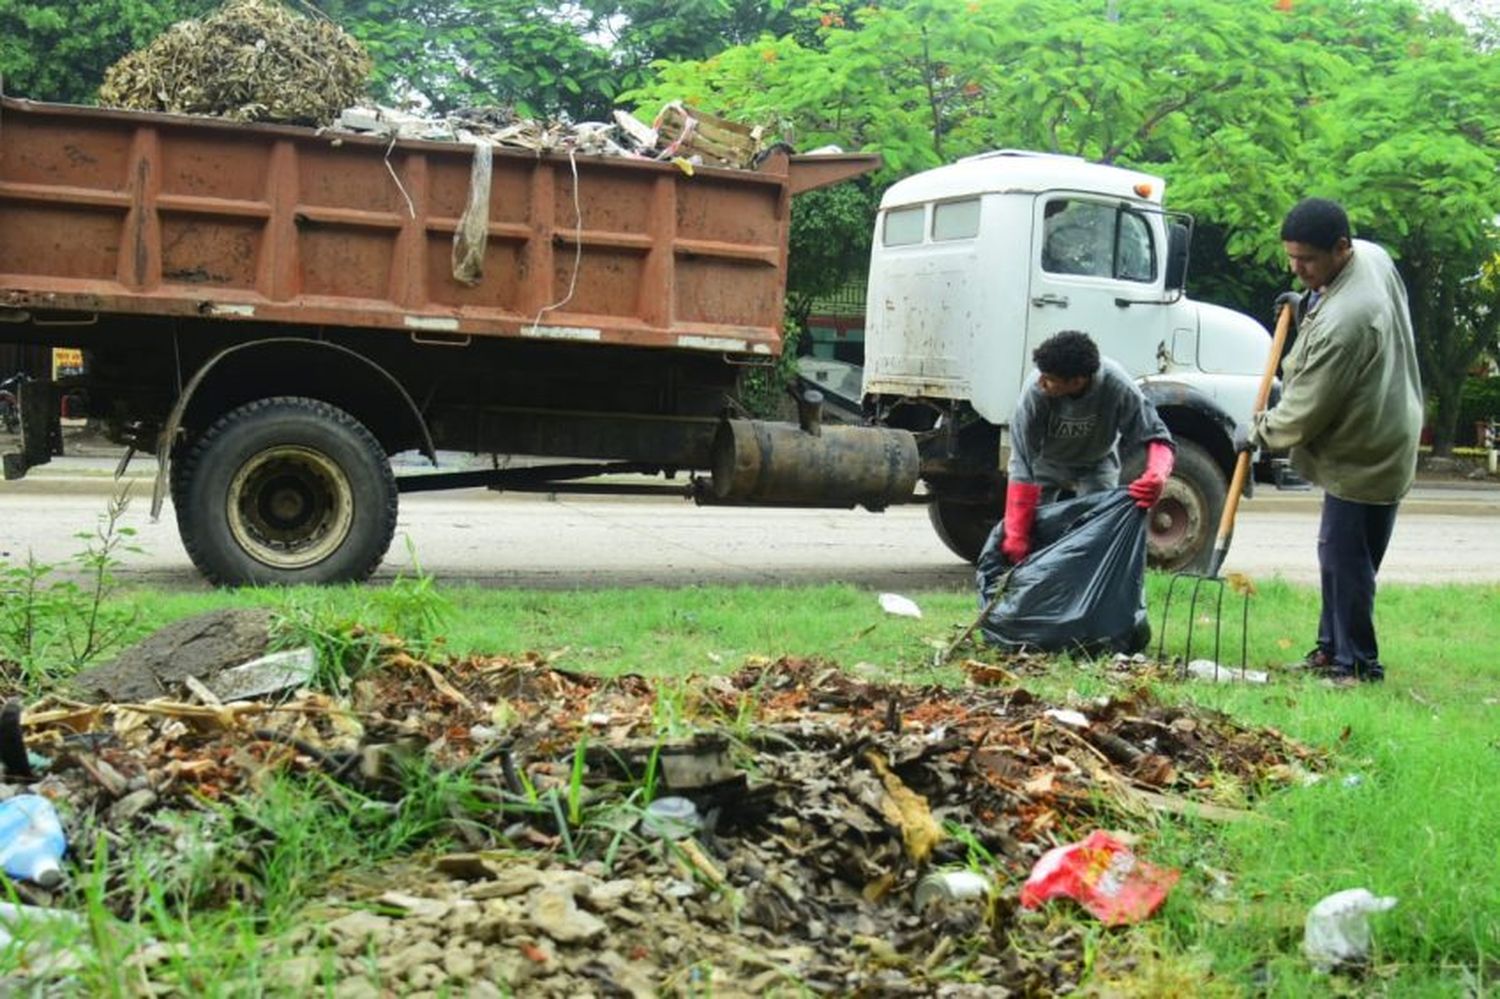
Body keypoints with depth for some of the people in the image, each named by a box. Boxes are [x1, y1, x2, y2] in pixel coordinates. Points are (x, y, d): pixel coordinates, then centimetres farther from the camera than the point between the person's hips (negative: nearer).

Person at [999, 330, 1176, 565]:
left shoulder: (1117, 386, -37)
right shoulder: (1035, 390, -38)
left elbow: (1156, 437, -29)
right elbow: (1023, 465, -34)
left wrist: (1156, 475, -53)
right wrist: (1016, 535, -33)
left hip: (1097, 462, 0)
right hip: (1048, 460, 0)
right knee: (1032, 529, -7)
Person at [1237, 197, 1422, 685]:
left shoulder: (1341, 323, -33)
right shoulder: (1372, 254, -2)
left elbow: (1307, 408, -22)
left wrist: (1258, 432, -5)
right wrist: (1309, 303, 11)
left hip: (1364, 458, -11)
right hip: (1380, 440, 11)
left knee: (1346, 561, -2)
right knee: (1338, 553, 20)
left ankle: (1356, 666, 10)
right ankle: (1332, 646, 32)